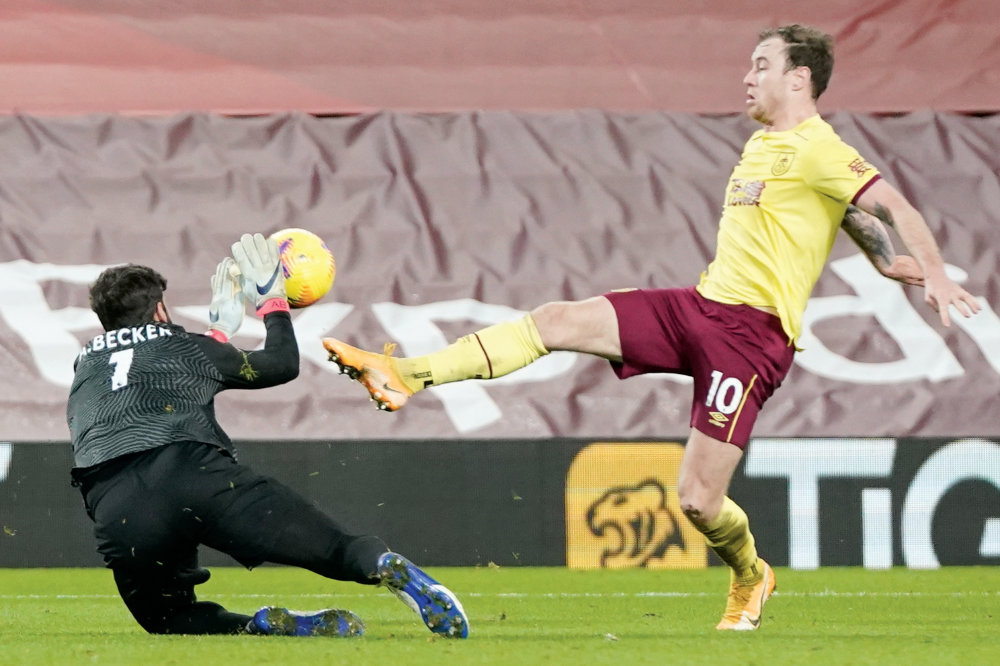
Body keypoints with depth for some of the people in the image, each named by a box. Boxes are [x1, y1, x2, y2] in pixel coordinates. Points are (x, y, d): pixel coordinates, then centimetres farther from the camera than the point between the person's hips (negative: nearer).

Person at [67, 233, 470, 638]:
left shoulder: (85, 365, 32)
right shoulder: (182, 346, 24)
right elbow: (283, 363, 34)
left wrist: (218, 330, 59)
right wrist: (273, 301, 49)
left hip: (114, 513, 2)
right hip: (198, 475, -2)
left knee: (170, 619, 20)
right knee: (339, 550, -1)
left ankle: (262, 628, -11)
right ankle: (386, 567, -37)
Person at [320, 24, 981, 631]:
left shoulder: (816, 150, -10)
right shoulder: (762, 143, 18)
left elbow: (890, 204, -20)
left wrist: (934, 272, -33)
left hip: (751, 332, -8)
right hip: (700, 306, 8)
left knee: (698, 498, -9)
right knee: (557, 320, -5)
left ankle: (750, 578, 23)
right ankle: (406, 376, -6)